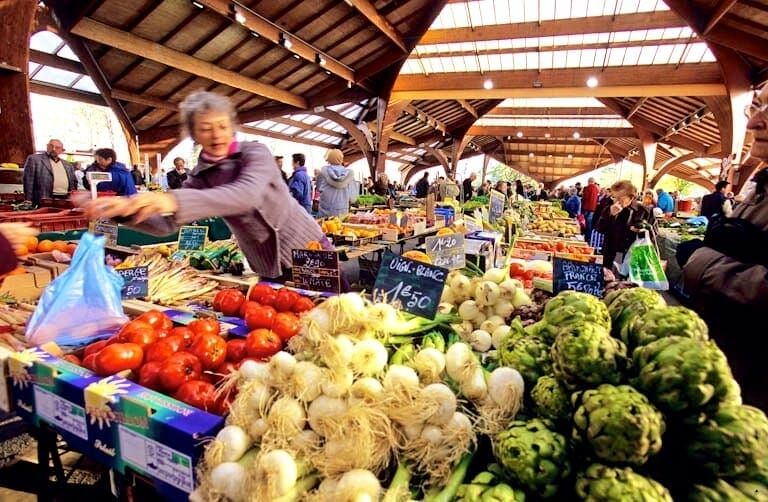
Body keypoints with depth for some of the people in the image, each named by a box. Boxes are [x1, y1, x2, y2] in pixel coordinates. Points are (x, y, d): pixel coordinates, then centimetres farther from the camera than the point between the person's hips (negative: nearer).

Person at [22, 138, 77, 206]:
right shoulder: (34, 159, 7)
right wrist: (28, 201, -8)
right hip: (44, 201, -4)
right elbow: (28, 180, 0)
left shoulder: (68, 165, 21)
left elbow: (74, 182, 25)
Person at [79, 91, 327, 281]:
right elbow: (166, 223, -6)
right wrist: (126, 208, -27)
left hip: (308, 249, -3)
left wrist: (175, 201, -45)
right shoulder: (200, 177, 2)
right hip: (270, 270, 4)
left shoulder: (255, 152, -12)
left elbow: (248, 195, -34)